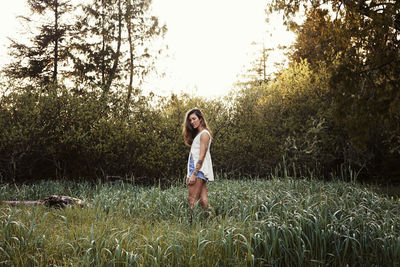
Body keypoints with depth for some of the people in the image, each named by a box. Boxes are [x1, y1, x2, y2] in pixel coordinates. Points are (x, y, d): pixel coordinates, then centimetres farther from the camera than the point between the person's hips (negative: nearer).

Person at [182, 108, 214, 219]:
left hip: (200, 170, -9)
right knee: (203, 200, 3)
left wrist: (194, 174, -18)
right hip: (195, 170, 9)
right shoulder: (197, 134, 23)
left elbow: (202, 156, -13)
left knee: (192, 199, -14)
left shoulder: (204, 134, -5)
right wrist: (189, 174, 13)